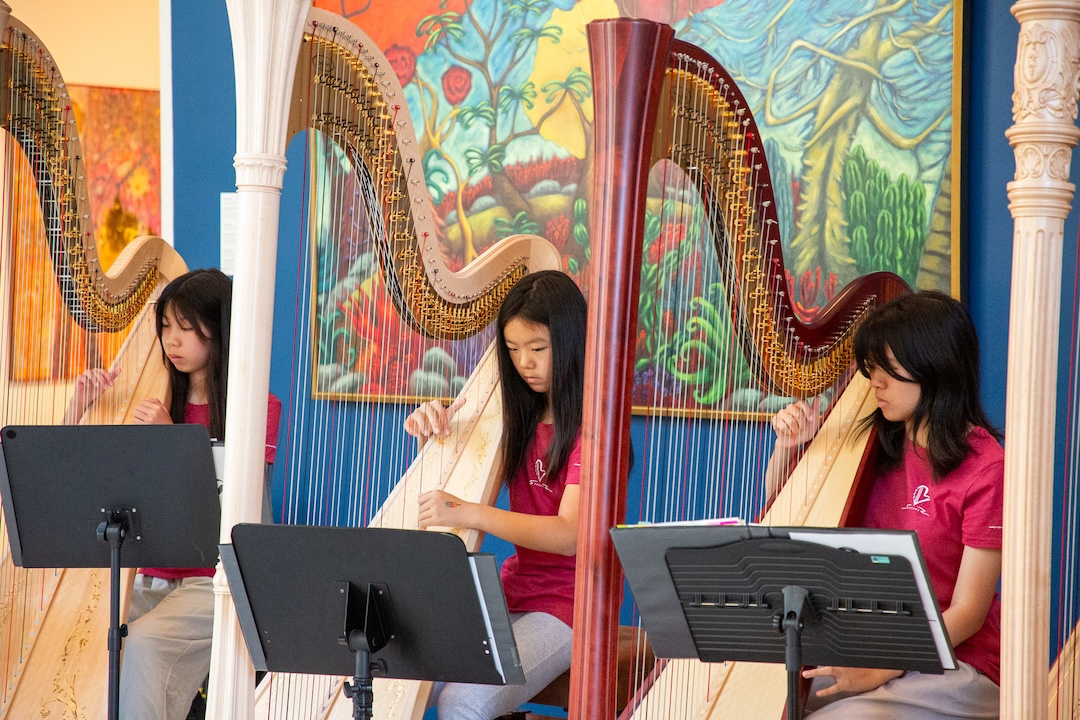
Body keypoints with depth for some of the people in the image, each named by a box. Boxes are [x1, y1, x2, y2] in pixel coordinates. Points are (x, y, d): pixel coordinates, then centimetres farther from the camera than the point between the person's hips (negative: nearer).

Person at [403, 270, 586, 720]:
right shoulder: (522, 417, 12)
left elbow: (570, 534, -23)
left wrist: (466, 513, -35)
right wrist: (432, 437, -5)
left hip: (565, 608, -7)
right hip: (511, 596, 7)